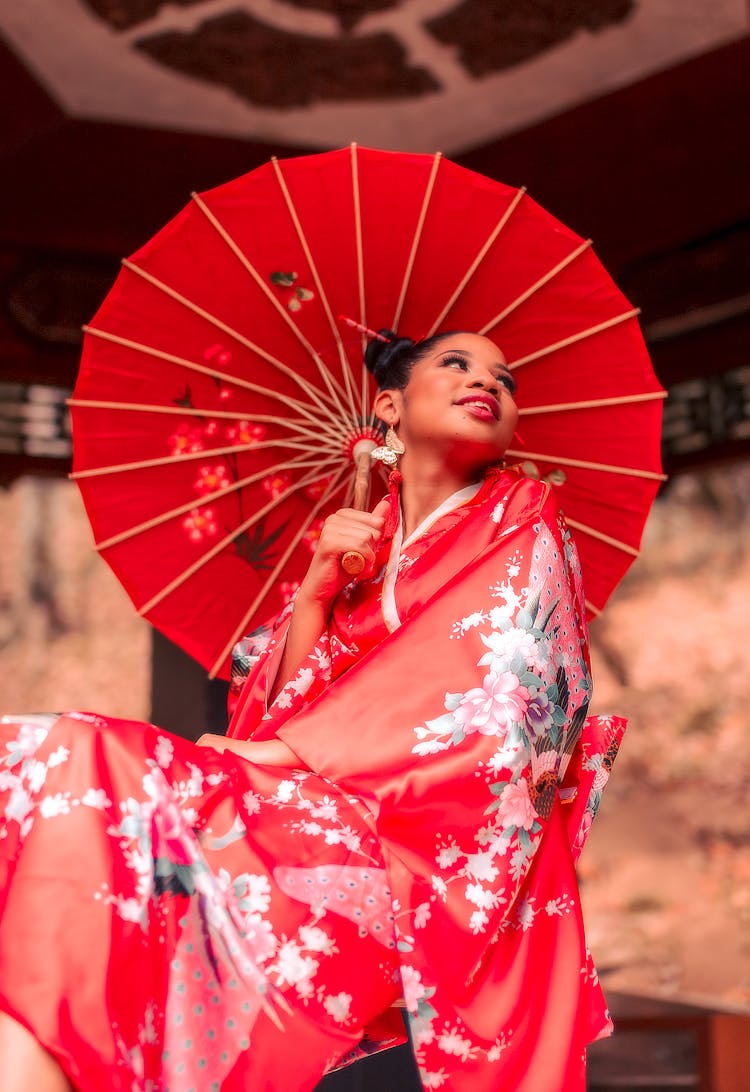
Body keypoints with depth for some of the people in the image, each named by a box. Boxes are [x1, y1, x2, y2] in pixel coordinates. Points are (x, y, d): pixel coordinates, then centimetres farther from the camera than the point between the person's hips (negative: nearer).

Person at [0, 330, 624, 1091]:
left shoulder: (524, 531, 9)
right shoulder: (360, 546, 22)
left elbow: (485, 695, -8)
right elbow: (286, 711, 13)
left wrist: (283, 752, -12)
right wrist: (317, 592, -3)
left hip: (424, 851, -5)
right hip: (321, 814, 5)